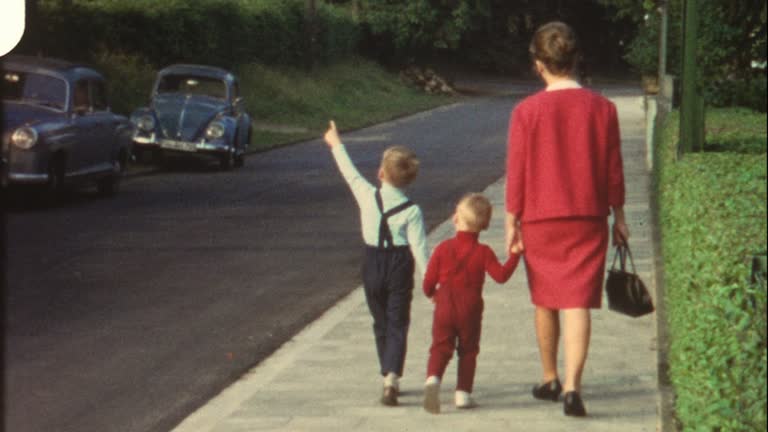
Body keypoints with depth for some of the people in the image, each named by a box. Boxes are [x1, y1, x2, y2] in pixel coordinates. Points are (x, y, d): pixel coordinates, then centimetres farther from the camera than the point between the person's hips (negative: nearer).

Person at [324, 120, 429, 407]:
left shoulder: (367, 196, -6)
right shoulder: (412, 211, -11)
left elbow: (350, 173, 10)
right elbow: (419, 249, -12)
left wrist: (335, 144, 24)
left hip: (372, 267, 2)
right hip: (399, 268, -2)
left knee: (381, 324, 17)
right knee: (397, 324, 0)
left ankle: (388, 375, 23)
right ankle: (392, 377, -18)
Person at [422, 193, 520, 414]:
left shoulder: (443, 248, 0)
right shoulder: (483, 252, -5)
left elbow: (428, 283, 1)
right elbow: (501, 275, -14)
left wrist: (433, 294, 21)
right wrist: (515, 255, -9)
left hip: (444, 307, 1)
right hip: (470, 309, -1)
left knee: (441, 347, 2)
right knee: (468, 350, 12)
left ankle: (433, 379, -26)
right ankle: (463, 392, 7)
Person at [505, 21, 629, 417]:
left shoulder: (526, 111, -9)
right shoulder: (602, 109, -4)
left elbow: (516, 174, -6)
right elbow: (613, 170, 2)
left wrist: (511, 225, 3)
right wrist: (619, 218, 13)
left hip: (540, 221, 0)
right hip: (588, 220, 0)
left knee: (545, 302, 16)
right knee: (578, 303, -1)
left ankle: (550, 380, 29)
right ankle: (572, 386, -14)